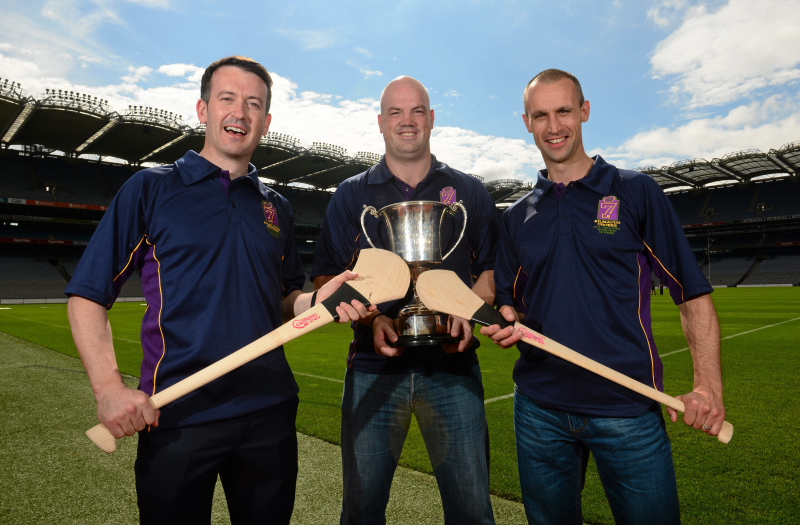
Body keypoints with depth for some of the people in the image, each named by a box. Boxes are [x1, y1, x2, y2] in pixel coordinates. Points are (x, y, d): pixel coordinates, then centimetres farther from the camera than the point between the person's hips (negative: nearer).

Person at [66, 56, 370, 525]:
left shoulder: (276, 206, 10)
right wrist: (110, 387, -13)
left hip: (270, 410, 4)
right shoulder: (151, 188, -1)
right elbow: (89, 295, -2)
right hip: (177, 413, -3)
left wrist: (317, 301, -6)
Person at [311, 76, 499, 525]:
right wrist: (371, 318, -11)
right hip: (374, 366, 0)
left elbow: (493, 268, 12)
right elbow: (327, 278, 6)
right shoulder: (352, 195, 10)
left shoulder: (470, 192, 11)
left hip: (453, 367, 0)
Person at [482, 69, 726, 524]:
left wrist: (708, 385, -13)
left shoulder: (636, 192, -1)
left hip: (629, 407, -3)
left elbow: (693, 294, -2)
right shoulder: (517, 216, 9)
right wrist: (506, 324, -7)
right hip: (539, 408, 3)